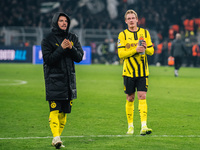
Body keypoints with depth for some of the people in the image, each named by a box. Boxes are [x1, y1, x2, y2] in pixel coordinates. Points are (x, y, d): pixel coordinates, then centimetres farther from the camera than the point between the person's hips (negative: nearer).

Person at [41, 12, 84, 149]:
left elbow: (79, 57, 5)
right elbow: (48, 59, -11)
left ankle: (57, 138, 13)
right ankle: (56, 138, -23)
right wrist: (61, 48, -19)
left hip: (69, 79, 5)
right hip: (54, 80, -5)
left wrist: (71, 48, -13)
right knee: (55, 110, -15)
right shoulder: (48, 39, -2)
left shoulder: (73, 38, 11)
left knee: (64, 111, 6)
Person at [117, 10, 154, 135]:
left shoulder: (145, 33, 8)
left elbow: (151, 51, 9)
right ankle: (130, 126, 18)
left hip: (143, 72, 1)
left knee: (142, 97, -10)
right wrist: (135, 50, -19)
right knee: (130, 99, 6)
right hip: (129, 72, -1)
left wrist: (146, 49, -14)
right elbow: (120, 54, -7)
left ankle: (144, 126, -17)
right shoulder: (122, 35, 1)